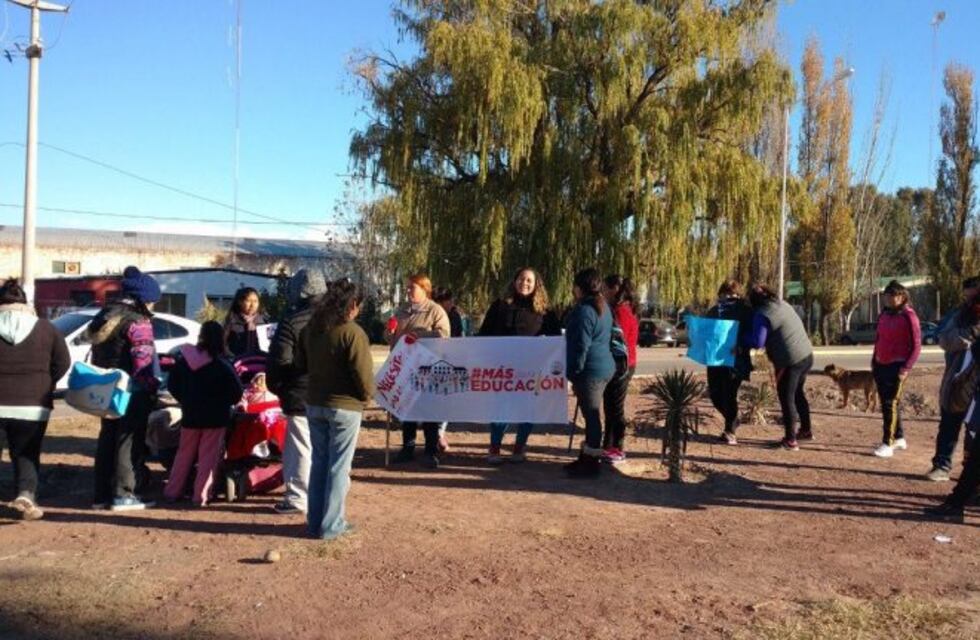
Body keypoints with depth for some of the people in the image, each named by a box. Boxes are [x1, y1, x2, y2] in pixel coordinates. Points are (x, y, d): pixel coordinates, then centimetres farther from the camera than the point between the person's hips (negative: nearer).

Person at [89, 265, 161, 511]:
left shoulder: (104, 316, 14)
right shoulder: (137, 321, -15)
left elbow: (96, 357, 18)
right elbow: (143, 362, -20)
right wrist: (151, 389, -13)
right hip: (132, 391, -8)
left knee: (107, 439, 13)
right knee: (129, 441, -2)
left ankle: (102, 495, 18)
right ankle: (123, 495, -1)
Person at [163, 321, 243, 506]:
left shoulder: (183, 359, 0)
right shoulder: (222, 364, -14)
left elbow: (172, 385, 8)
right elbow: (236, 392, -14)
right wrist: (224, 403, 5)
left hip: (190, 415, 4)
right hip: (215, 417, -4)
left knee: (184, 454, 17)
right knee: (208, 457, 3)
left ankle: (173, 491, 21)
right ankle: (201, 496, 2)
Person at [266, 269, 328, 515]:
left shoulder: (291, 323, -13)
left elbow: (278, 361, -14)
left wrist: (276, 388, 2)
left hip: (300, 397, -6)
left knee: (301, 448, 0)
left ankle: (298, 498, 6)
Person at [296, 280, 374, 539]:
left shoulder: (310, 329, 3)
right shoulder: (353, 333, -19)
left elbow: (301, 365, 12)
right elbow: (363, 374, -18)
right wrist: (367, 395, 0)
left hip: (314, 404, 6)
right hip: (344, 406, -6)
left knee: (319, 462, 16)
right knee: (339, 466, 4)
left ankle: (315, 521, 22)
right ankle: (331, 525, 10)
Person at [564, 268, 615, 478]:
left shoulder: (584, 310, -16)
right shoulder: (603, 307, 16)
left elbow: (581, 346, -19)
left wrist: (574, 373, -13)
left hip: (590, 370, -10)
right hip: (604, 367, 10)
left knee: (591, 415, -4)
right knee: (591, 414, 16)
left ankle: (591, 463, 3)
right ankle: (587, 458, 26)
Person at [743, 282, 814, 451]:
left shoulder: (762, 315, -15)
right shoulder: (783, 304, 10)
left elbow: (757, 342, -18)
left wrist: (741, 341, -2)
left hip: (790, 361, -9)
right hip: (806, 355, 9)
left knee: (787, 398, 3)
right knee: (798, 393, 25)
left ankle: (790, 440, 9)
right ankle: (806, 430, 39)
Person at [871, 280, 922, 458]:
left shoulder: (908, 317, -11)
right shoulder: (883, 315, 10)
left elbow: (916, 345, -12)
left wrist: (906, 368, -17)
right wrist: (874, 360, 15)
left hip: (896, 366, -7)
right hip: (881, 365, 7)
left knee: (890, 403, -7)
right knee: (886, 402, 13)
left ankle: (888, 444, -4)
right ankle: (899, 438, 26)